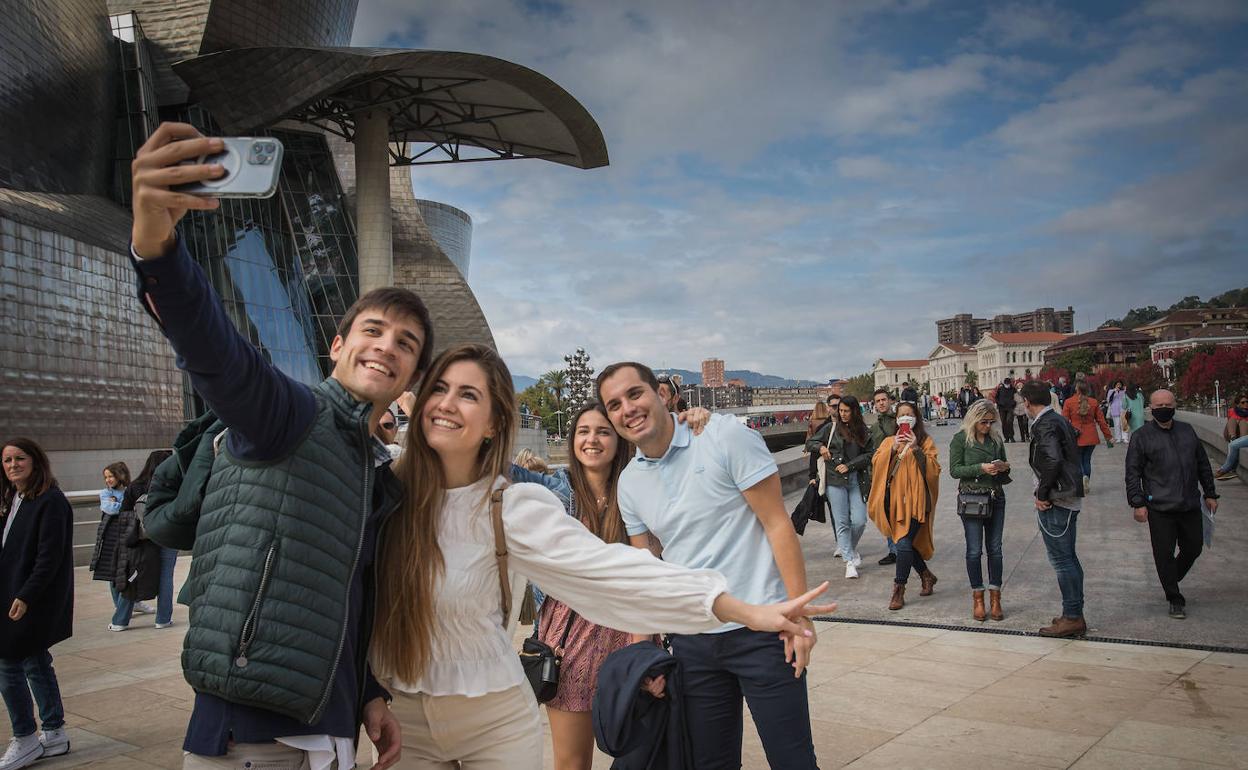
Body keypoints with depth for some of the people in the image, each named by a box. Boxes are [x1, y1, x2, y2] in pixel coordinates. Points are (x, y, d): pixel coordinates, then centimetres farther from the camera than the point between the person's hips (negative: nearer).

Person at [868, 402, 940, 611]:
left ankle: (899, 590, -5)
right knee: (905, 543, 10)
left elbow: (934, 469, -6)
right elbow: (876, 463, 1)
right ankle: (926, 576, 34)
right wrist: (892, 450, -14)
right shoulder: (888, 441, 16)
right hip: (894, 499, 4)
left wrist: (916, 449, -16)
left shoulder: (925, 441, 6)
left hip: (914, 500, -4)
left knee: (904, 543, -14)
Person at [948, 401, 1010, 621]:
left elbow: (1003, 463, 19)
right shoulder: (960, 439, -4)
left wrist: (1005, 466, -4)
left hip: (996, 498, 4)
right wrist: (981, 468, -19)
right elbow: (954, 470, -8)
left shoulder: (996, 438, 9)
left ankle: (995, 598, 13)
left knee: (995, 549, 5)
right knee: (974, 550, 1)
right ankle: (977, 599, 12)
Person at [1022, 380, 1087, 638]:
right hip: (1070, 499, 10)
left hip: (1054, 502, -10)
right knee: (1069, 557, 15)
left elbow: (1053, 460, -29)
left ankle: (1072, 617, 2)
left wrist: (1043, 494, -19)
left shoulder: (1044, 425, -16)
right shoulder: (1061, 421, 13)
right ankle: (1075, 614, 23)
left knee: (1061, 559, -4)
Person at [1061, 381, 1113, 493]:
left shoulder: (1069, 402, -9)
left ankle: (1083, 476, -15)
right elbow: (1101, 421, 4)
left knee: (1078, 461, 11)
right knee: (1087, 460, 16)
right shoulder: (1094, 402, 0)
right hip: (1091, 437, 3)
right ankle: (1086, 483, 10)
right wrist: (1109, 437, 12)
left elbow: (1064, 421, -8)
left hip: (1076, 438, -2)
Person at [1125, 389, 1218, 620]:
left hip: (1190, 506, 4)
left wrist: (1210, 494, 17)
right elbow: (1133, 473, -3)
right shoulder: (1141, 436, -2)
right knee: (1164, 553, -1)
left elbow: (1203, 464, 18)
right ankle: (1175, 600, 13)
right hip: (1160, 508, -4)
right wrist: (1138, 503, -9)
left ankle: (1171, 580, 36)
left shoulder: (1187, 431, 11)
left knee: (1193, 548, 10)